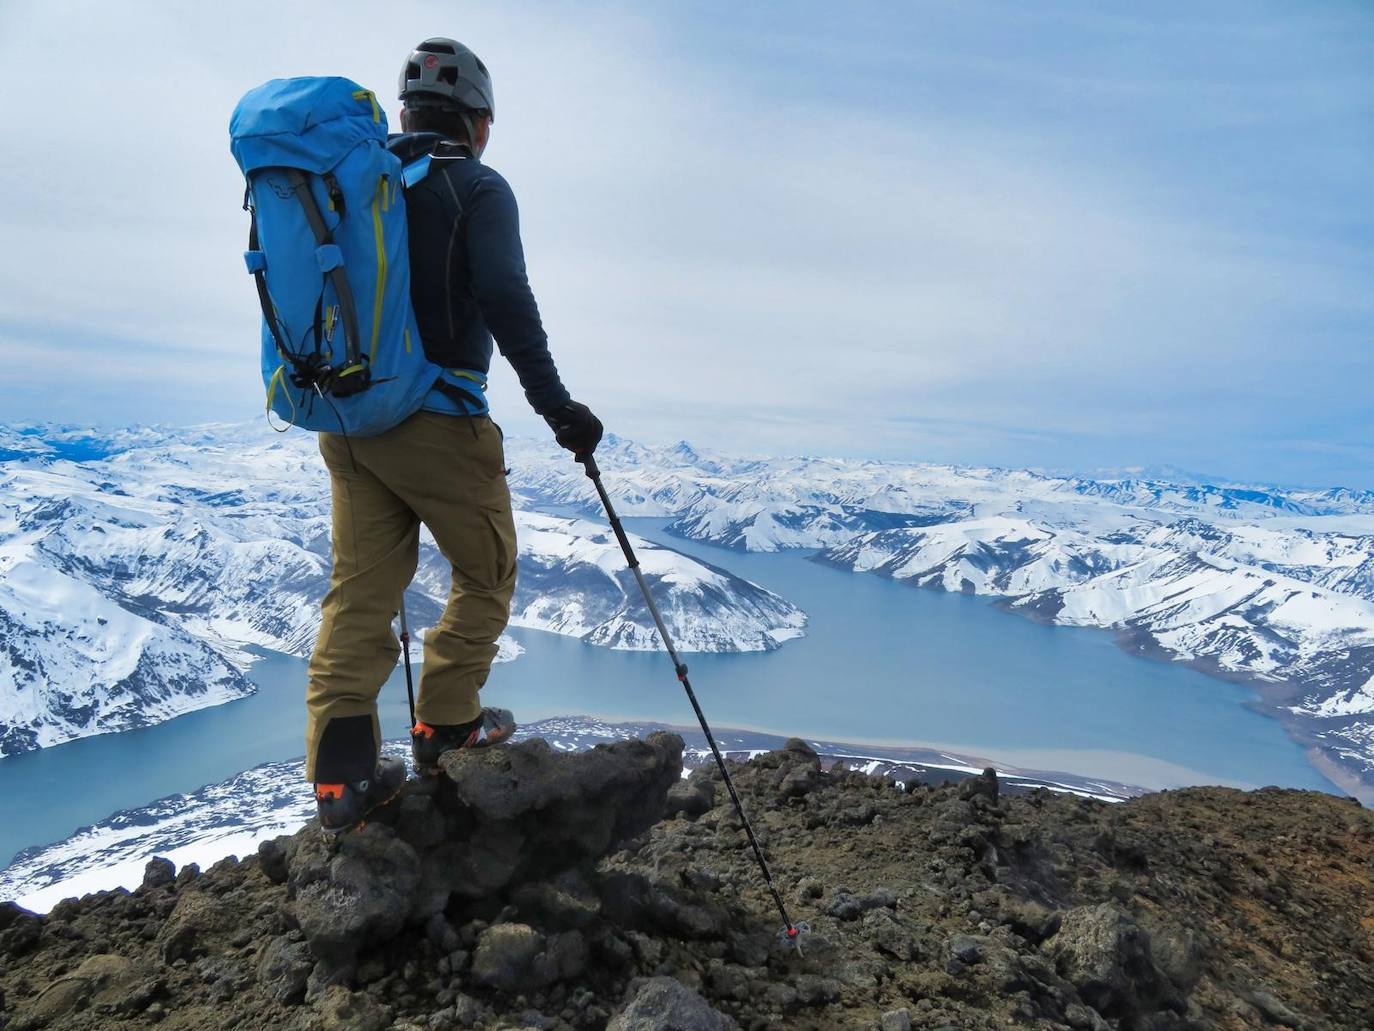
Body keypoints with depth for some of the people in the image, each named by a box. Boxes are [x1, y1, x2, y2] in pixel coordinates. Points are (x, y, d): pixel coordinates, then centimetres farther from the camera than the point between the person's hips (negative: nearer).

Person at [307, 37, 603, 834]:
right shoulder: (477, 187, -4)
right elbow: (507, 302, -19)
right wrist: (555, 404, -17)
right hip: (438, 422, -6)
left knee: (360, 591, 8)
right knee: (487, 575, 14)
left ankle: (341, 775, 5)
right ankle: (446, 726, 20)